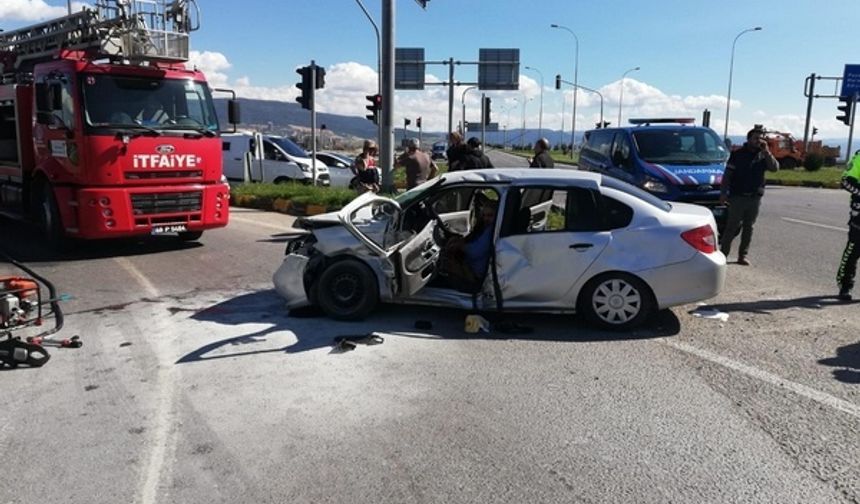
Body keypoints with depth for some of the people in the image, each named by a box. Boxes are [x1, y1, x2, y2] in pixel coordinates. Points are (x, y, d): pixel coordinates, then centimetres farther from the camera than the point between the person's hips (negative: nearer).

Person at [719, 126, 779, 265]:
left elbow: (775, 167, -7)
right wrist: (723, 193, -8)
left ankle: (743, 255, 14)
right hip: (738, 197, -3)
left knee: (748, 228, 7)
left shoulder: (763, 156, 9)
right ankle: (723, 253, 2)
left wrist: (766, 151, -13)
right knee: (732, 227, -4)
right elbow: (727, 175, -1)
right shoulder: (738, 154, 1)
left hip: (755, 198, 3)